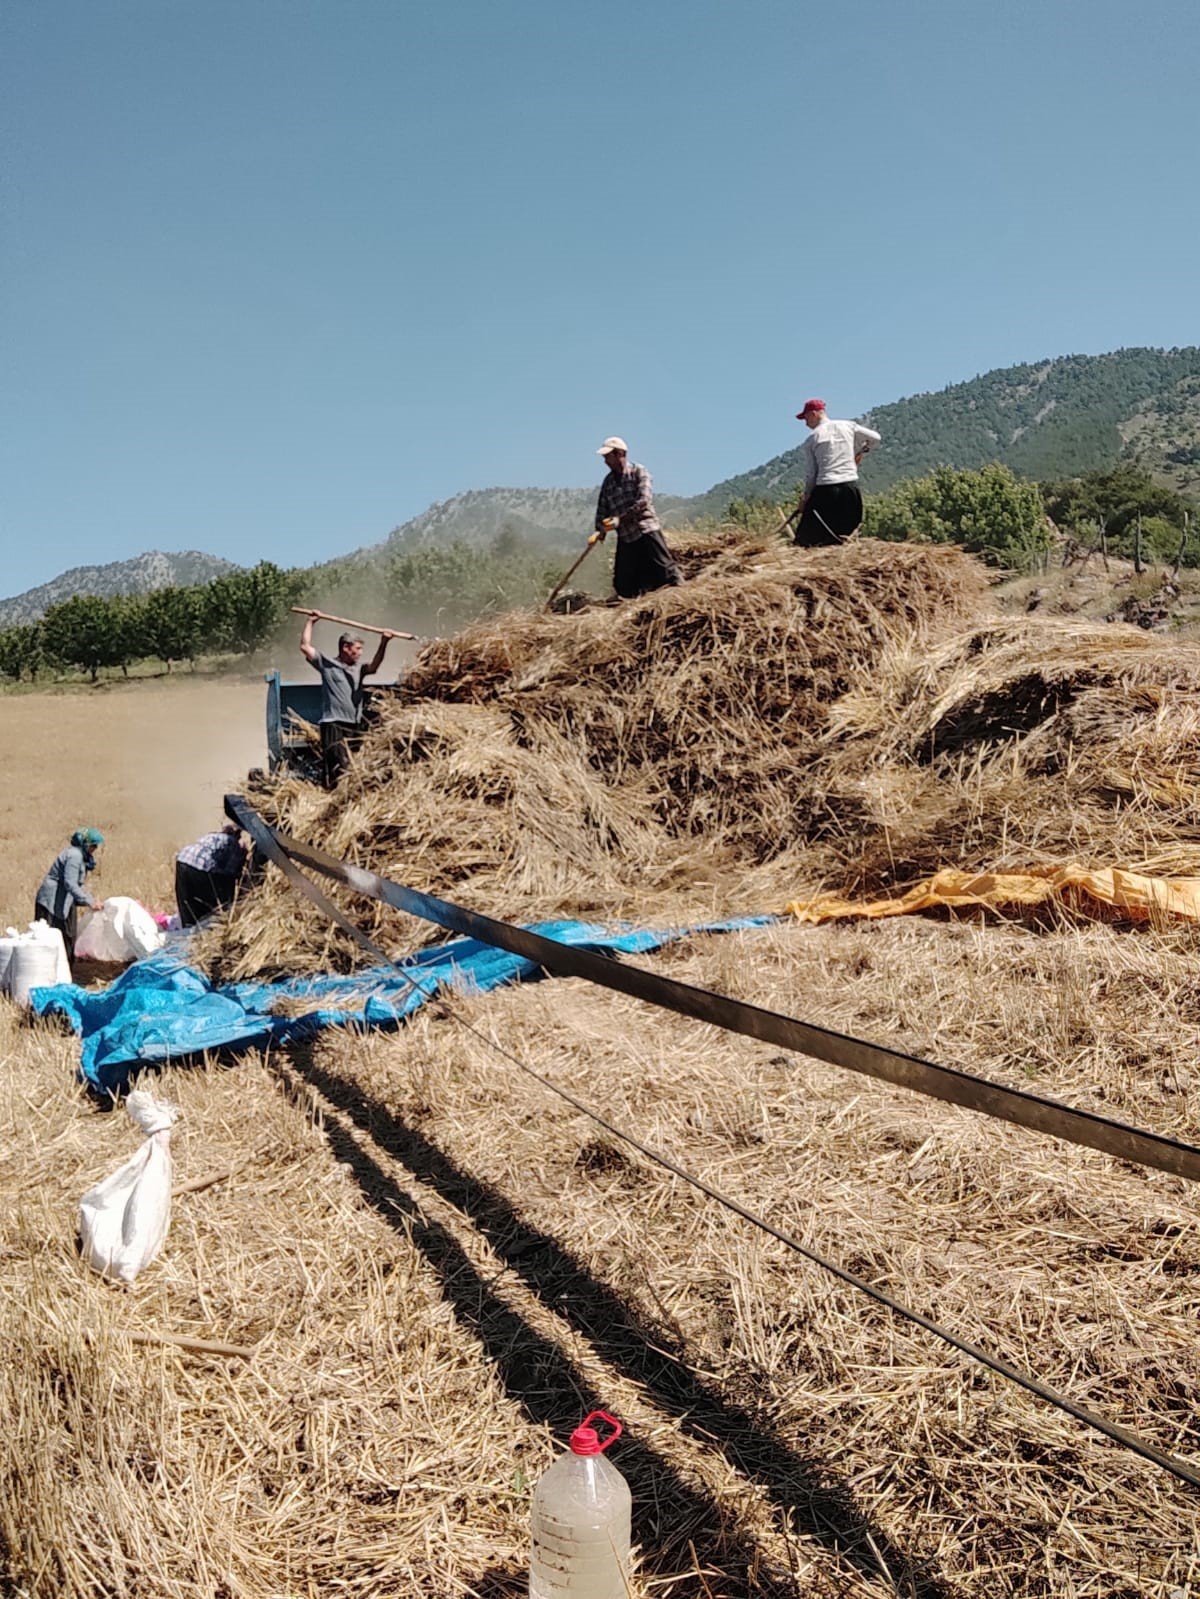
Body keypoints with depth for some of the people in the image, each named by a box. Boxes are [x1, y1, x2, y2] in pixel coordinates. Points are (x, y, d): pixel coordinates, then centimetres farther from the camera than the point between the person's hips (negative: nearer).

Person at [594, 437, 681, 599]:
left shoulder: (638, 472, -2)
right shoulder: (608, 482, 14)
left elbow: (644, 501, -15)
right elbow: (602, 510, 16)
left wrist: (620, 518, -21)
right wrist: (600, 530, -2)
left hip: (647, 530, -5)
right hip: (625, 538, 5)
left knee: (666, 573, -12)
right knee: (623, 585, 2)